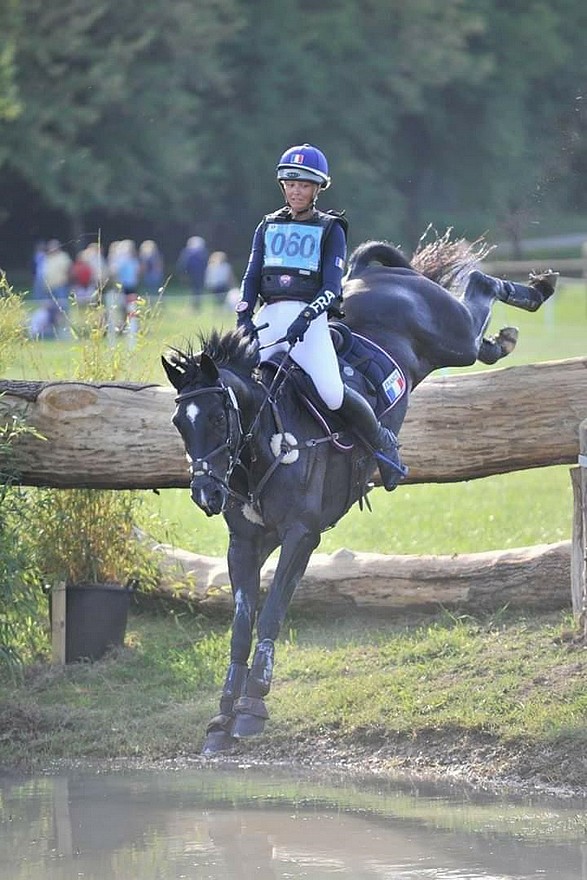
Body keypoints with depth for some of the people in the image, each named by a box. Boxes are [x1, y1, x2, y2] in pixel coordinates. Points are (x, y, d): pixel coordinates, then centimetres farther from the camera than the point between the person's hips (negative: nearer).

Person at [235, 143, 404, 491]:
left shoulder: (330, 230, 7)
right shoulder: (268, 227, 19)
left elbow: (332, 286, -4)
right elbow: (252, 277, 13)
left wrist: (306, 317, -22)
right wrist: (244, 317, -6)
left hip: (309, 320, -4)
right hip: (269, 315, 4)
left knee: (332, 393, -22)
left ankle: (382, 442, 2)